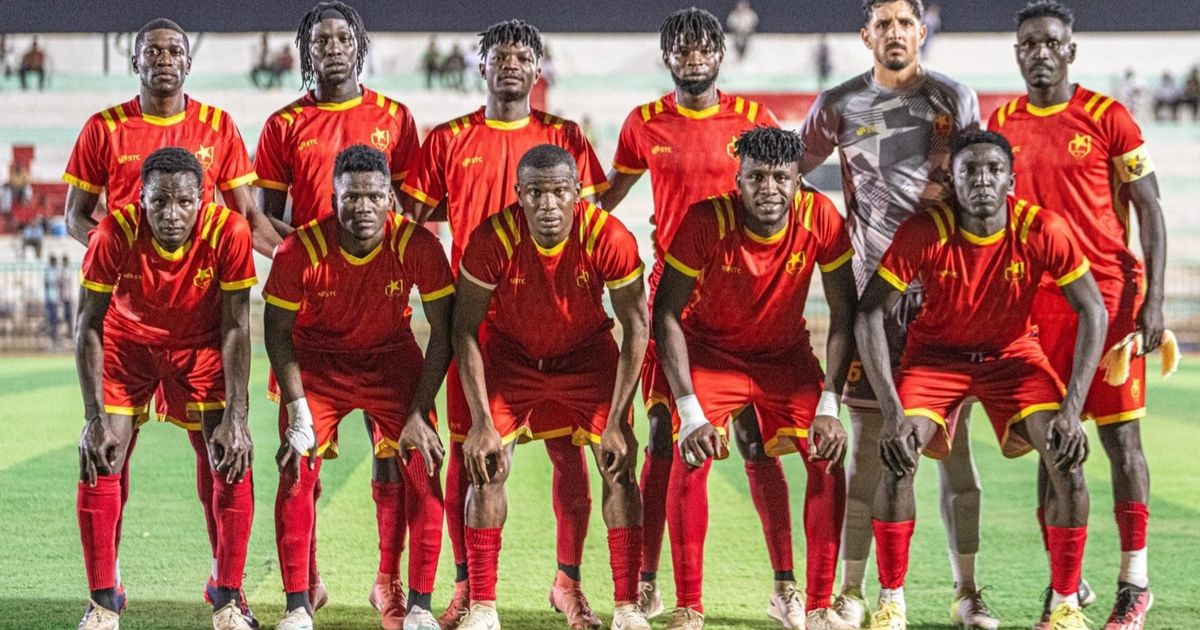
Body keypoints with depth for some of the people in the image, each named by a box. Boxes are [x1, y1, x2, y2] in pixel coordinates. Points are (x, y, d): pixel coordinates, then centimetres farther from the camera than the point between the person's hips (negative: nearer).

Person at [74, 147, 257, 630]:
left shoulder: (228, 232, -29)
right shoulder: (115, 233, -30)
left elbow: (236, 327, -21)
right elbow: (89, 327, -21)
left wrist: (235, 418, -25)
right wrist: (95, 418, -26)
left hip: (201, 345, 0)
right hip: (128, 340, 0)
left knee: (231, 463, -11)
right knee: (100, 463, -11)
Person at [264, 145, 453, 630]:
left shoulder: (418, 246, -24)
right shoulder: (301, 250, -25)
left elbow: (442, 333, -13)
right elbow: (278, 331, -11)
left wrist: (418, 413, -17)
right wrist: (297, 409, -18)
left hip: (391, 359, 1)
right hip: (316, 360, 0)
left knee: (423, 465, -13)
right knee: (297, 469, -14)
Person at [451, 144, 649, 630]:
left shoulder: (609, 238, -29)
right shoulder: (493, 239, -29)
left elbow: (636, 325, -18)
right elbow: (465, 329, -18)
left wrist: (617, 420, -21)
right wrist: (482, 422, -22)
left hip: (587, 353, 0)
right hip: (510, 353, 0)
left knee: (620, 467, -9)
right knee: (487, 468, -11)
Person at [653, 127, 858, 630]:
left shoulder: (820, 218, -22)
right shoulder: (707, 221, -27)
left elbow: (843, 314, -13)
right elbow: (667, 315, -21)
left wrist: (828, 406, -21)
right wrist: (690, 412, -27)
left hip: (786, 353, 2)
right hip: (710, 352, -2)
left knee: (829, 456, -12)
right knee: (693, 456, -22)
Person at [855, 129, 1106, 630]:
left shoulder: (1042, 231, -23)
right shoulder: (925, 233, -25)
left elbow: (1092, 312, -16)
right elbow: (869, 314, -23)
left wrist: (1072, 409, -25)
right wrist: (893, 412, -30)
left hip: (1013, 352, 1)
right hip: (936, 351, -1)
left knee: (1068, 455, -19)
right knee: (897, 454, -22)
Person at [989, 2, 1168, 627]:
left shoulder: (1107, 118, -3)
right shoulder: (1002, 123, 9)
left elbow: (1149, 210, -3)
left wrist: (1153, 300, -11)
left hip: (1109, 294, -4)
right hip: (1037, 300, 4)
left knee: (1121, 436, -1)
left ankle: (1134, 580, 7)